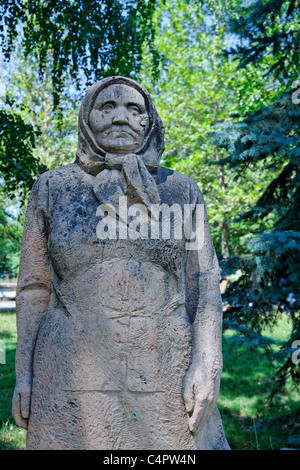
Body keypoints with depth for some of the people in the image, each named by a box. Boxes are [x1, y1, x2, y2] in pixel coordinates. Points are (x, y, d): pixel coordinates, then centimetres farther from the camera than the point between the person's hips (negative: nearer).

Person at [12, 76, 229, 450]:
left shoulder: (180, 191, 4)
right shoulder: (53, 188, 3)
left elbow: (204, 280, 1)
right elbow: (35, 286, 5)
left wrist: (206, 364, -11)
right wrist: (24, 374, 0)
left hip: (166, 378, 1)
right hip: (74, 380, 0)